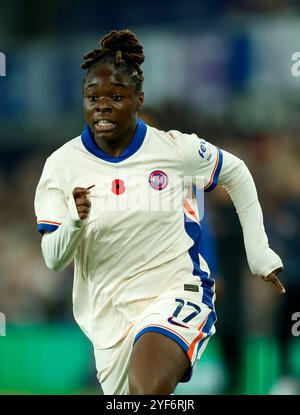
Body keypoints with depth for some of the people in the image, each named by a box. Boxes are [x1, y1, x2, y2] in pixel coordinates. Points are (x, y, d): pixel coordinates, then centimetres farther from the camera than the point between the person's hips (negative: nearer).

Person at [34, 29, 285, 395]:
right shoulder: (62, 164, -4)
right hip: (108, 312, 3)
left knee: (149, 389, -33)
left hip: (179, 292, -3)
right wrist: (75, 221, -26)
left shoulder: (175, 148, -6)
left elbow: (237, 174, 14)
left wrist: (259, 252, 12)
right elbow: (54, 261, -6)